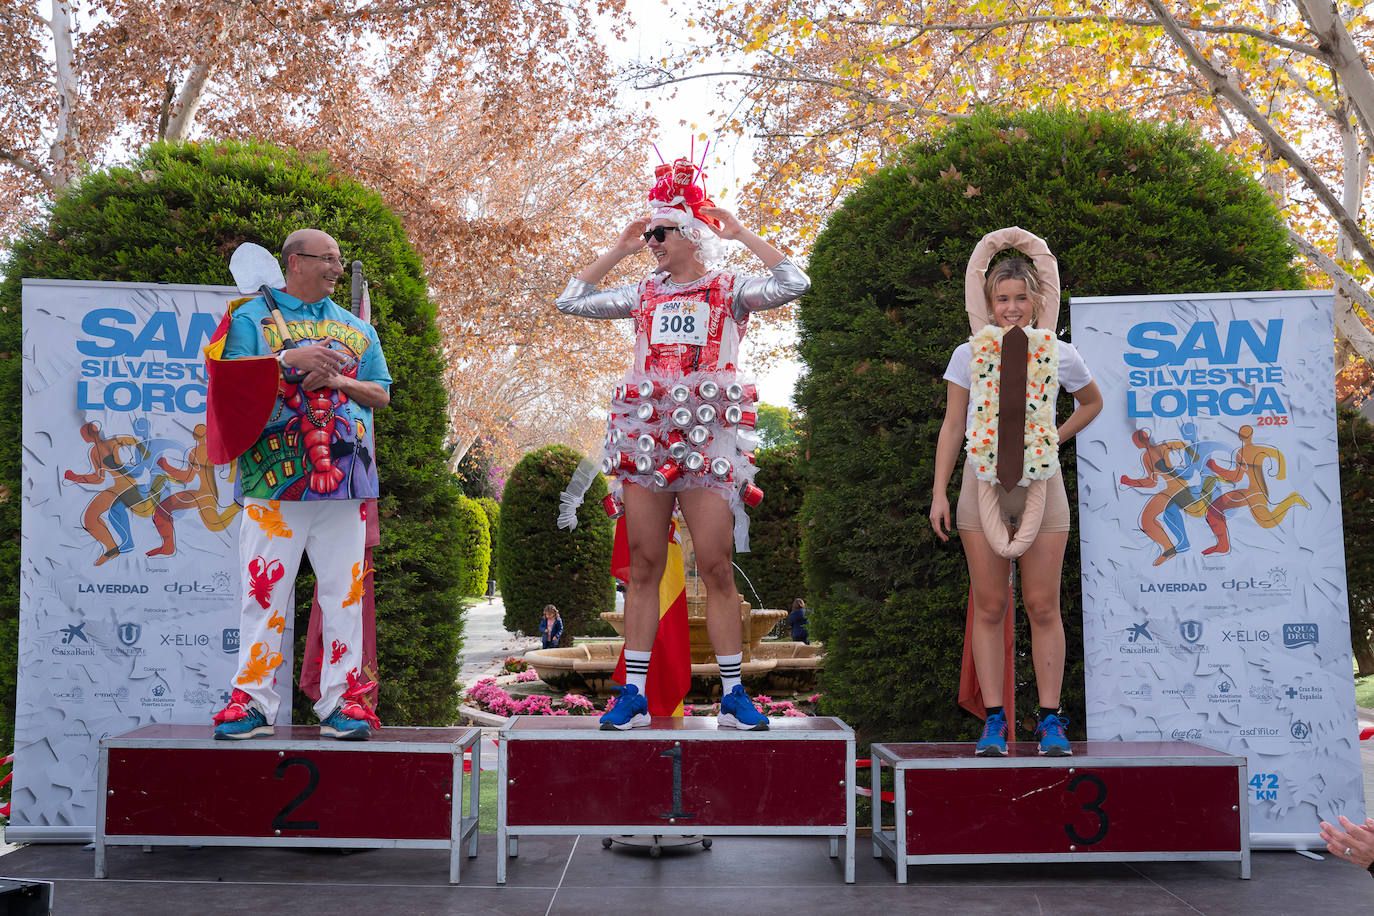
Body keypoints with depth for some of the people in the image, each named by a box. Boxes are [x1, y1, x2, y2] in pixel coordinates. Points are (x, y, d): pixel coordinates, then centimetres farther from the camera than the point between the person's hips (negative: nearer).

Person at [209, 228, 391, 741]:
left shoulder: (356, 329, 21)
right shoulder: (253, 318, 9)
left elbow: (381, 393, 16)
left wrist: (335, 379, -2)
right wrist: (289, 360, -13)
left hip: (343, 474, 3)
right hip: (274, 473, -3)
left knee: (344, 591, 1)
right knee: (264, 589, -3)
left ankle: (341, 702, 6)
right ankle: (253, 702, 4)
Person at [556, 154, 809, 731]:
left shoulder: (729, 291, 7)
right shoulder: (644, 294, 18)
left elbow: (794, 283, -8)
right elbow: (571, 302, 20)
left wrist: (741, 234, 0)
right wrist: (617, 251, 17)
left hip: (708, 437, -3)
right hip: (644, 434, 3)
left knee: (716, 567, -6)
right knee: (643, 566, 2)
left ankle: (732, 695, 2)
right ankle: (633, 692, 6)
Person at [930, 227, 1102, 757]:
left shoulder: (1058, 354, 5)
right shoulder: (969, 355, 4)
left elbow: (1092, 402, 24)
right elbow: (952, 426, 7)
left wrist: (1056, 438, 10)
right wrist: (939, 494, 2)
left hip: (1041, 487, 0)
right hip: (982, 485, 0)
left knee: (1043, 608, 0)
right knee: (989, 608, 0)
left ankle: (1050, 721, 7)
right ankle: (994, 722, 5)